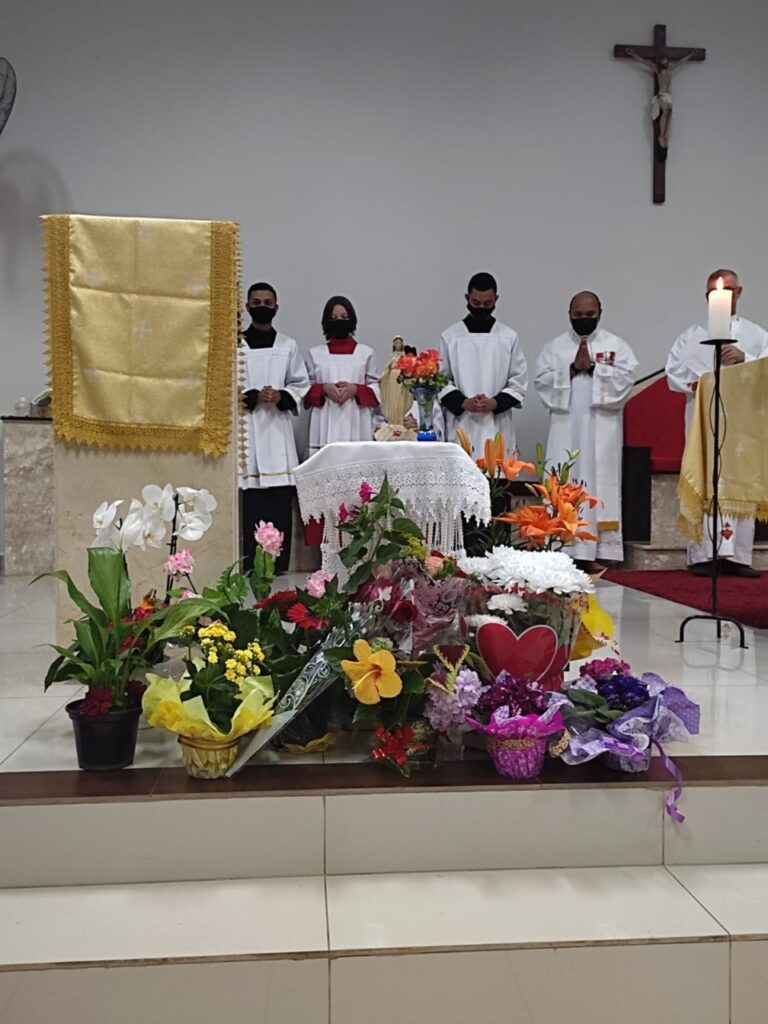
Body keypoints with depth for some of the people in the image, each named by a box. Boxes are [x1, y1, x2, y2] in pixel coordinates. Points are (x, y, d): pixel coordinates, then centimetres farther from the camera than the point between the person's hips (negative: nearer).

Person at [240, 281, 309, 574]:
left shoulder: (288, 346, 13)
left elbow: (301, 384, 13)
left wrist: (282, 396, -5)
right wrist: (253, 397, -12)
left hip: (277, 429, 2)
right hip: (245, 427, -2)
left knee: (279, 500, -1)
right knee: (249, 500, -6)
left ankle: (278, 566, 5)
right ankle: (250, 567, 0)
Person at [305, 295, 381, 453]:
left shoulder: (366, 352, 11)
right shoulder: (315, 353, 13)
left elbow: (377, 389, 8)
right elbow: (306, 389, 10)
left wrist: (356, 389, -10)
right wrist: (324, 389, -9)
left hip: (356, 425, 0)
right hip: (325, 426, 0)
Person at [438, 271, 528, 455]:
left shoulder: (509, 337, 5)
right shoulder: (450, 336, 4)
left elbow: (519, 381, 5)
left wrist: (495, 403, -11)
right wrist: (463, 402, -12)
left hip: (497, 426, 0)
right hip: (460, 425, 0)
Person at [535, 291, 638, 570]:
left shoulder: (616, 345, 10)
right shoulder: (554, 346, 12)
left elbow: (625, 377, -3)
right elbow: (541, 381, 1)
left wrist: (593, 367, -10)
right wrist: (572, 369, -10)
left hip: (601, 430, 0)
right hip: (565, 430, 1)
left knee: (599, 484, -3)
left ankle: (591, 552, -1)